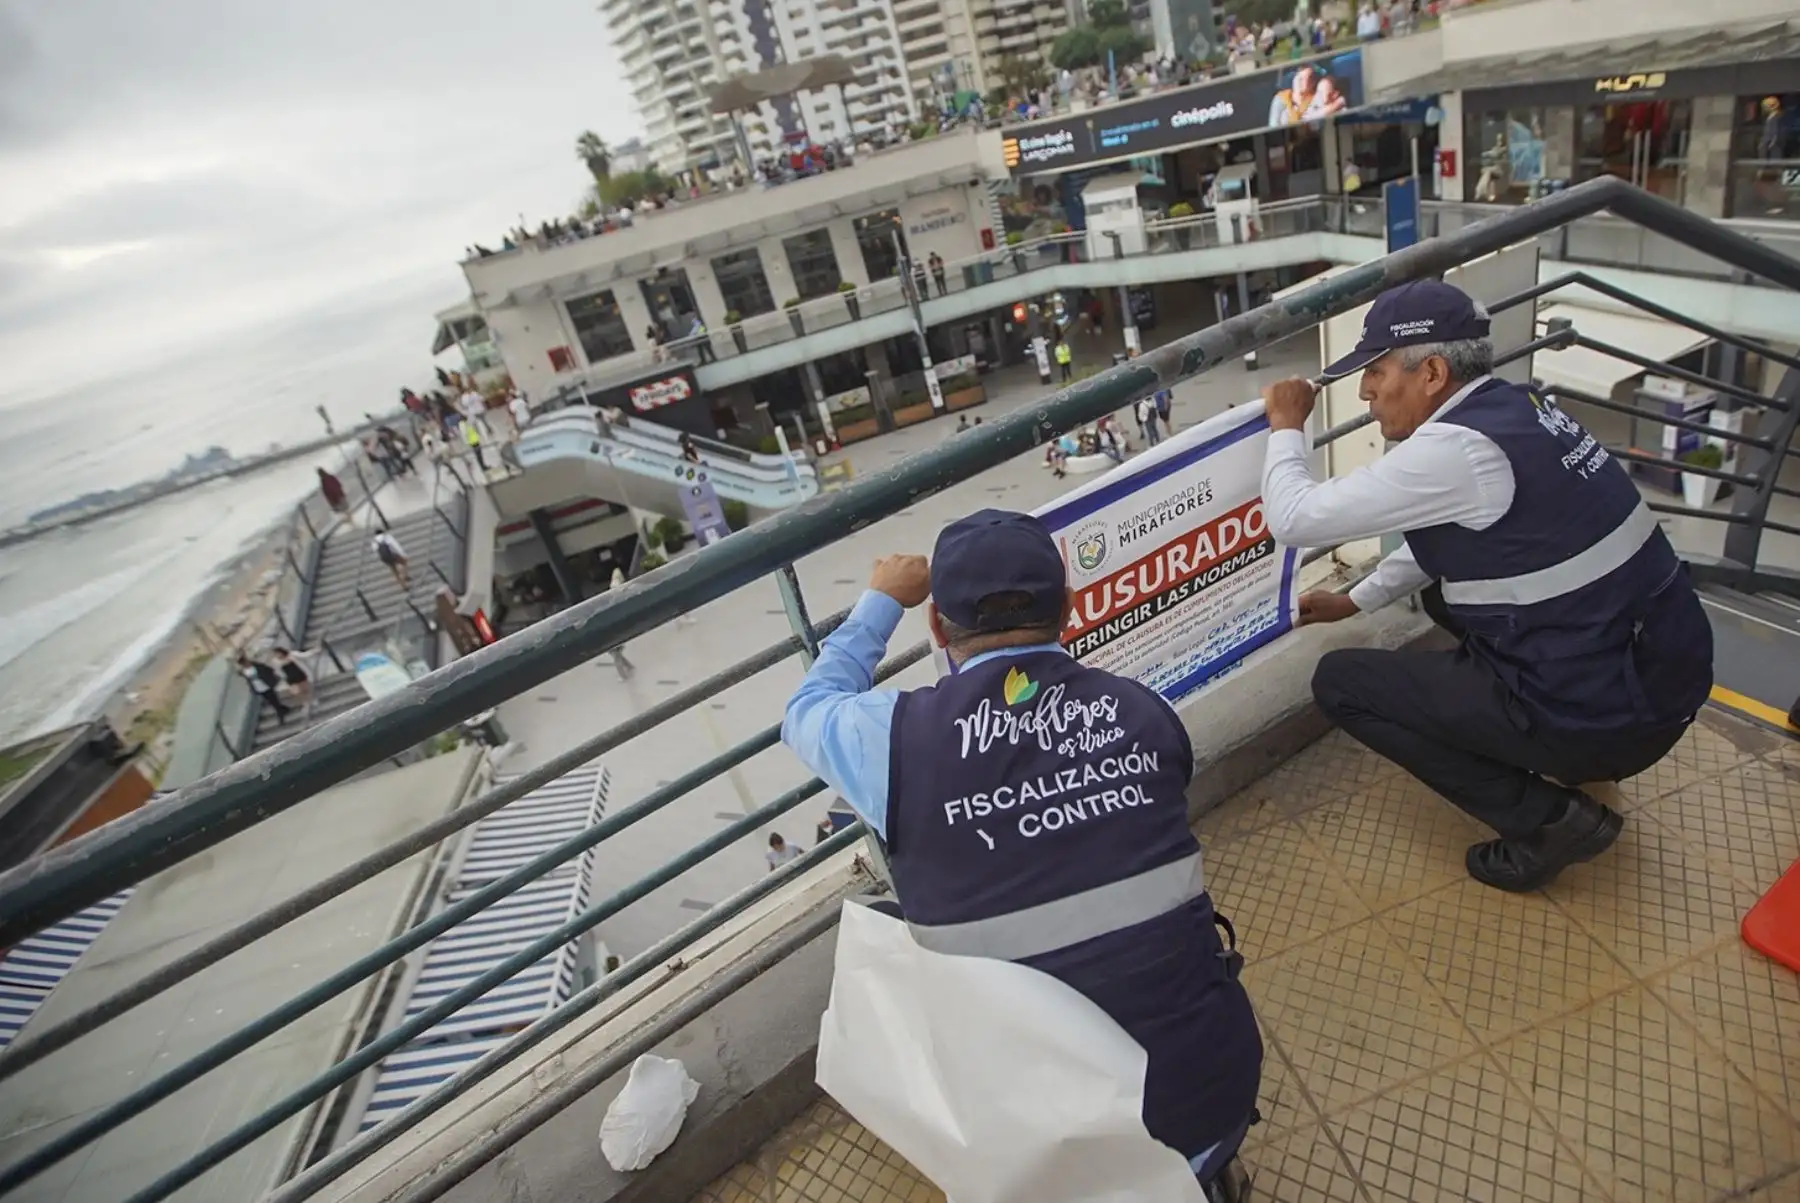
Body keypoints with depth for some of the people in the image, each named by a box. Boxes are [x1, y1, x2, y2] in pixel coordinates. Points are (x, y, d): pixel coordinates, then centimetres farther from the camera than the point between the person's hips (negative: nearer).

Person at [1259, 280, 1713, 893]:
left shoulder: (1454, 449, -24)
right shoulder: (1512, 407, 4)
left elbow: (1294, 517, -18)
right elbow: (1445, 538, 18)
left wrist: (1286, 427, -1)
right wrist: (1355, 600, 23)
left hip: (1606, 716, -9)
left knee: (1340, 680, -2)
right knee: (1445, 588, 27)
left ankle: (1547, 818, 1)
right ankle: (1567, 756, 21)